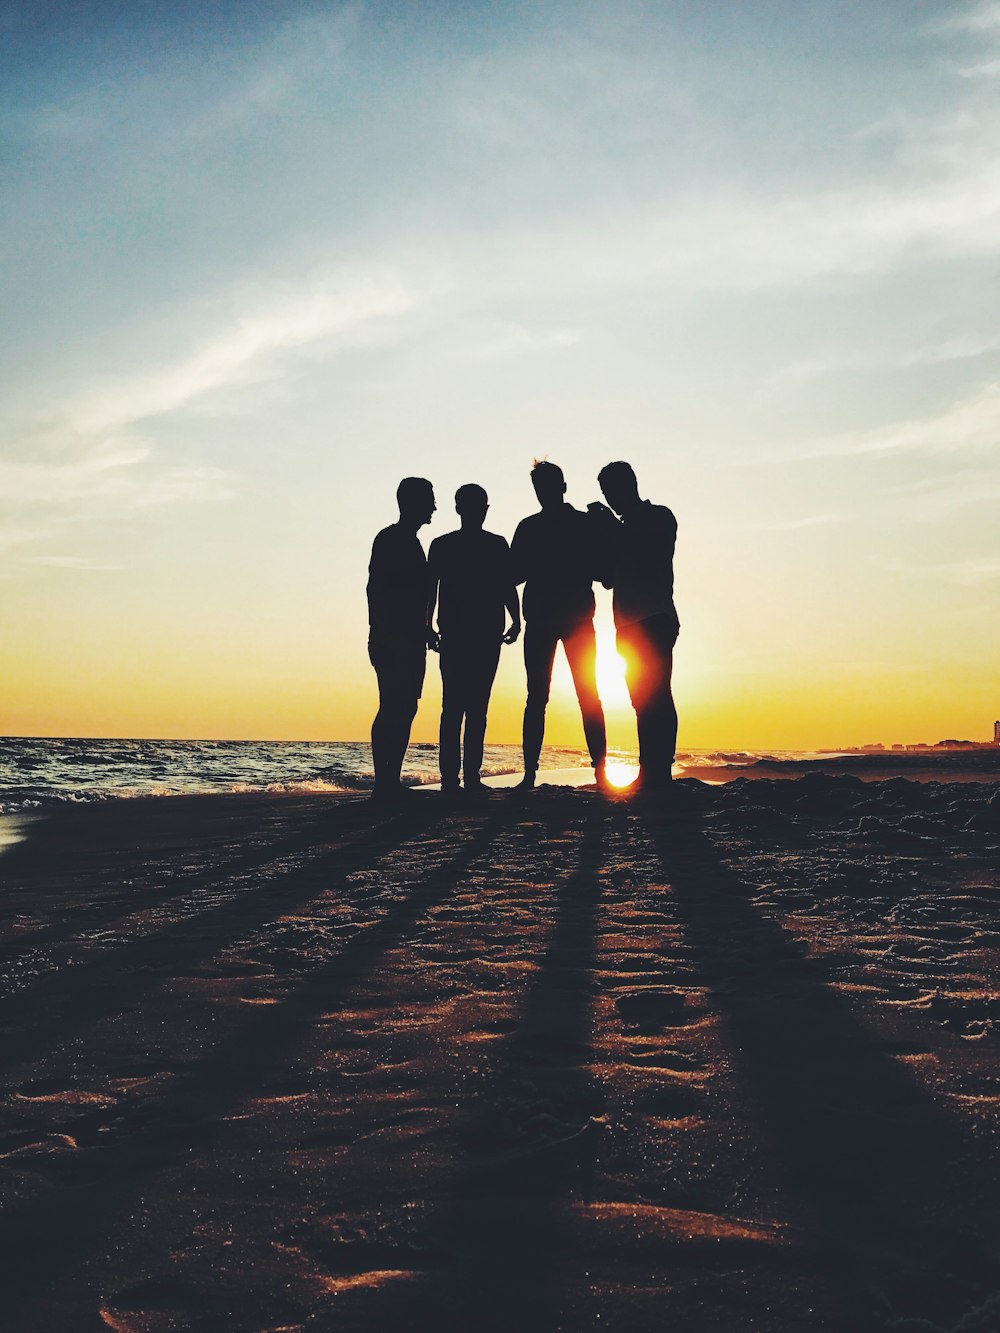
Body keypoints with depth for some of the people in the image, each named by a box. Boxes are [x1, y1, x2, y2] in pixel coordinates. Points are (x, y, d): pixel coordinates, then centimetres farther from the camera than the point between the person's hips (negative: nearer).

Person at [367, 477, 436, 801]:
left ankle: (391, 782, 5)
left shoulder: (411, 542, 22)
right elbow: (375, 588, -14)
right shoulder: (389, 539, -6)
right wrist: (381, 634, -22)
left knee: (405, 708, 5)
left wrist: (423, 632, 22)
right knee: (392, 707, -13)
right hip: (394, 640, -9)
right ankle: (383, 783, -15)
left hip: (410, 639, 9)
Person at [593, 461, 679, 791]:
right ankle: (653, 774, 3)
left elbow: (648, 558, -14)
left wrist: (612, 527, -8)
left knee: (653, 696, -15)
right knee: (645, 698, 4)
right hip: (630, 625, 8)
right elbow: (610, 578, 22)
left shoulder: (660, 517, 3)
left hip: (654, 621, -8)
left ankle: (658, 772, -20)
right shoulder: (623, 529, 25)